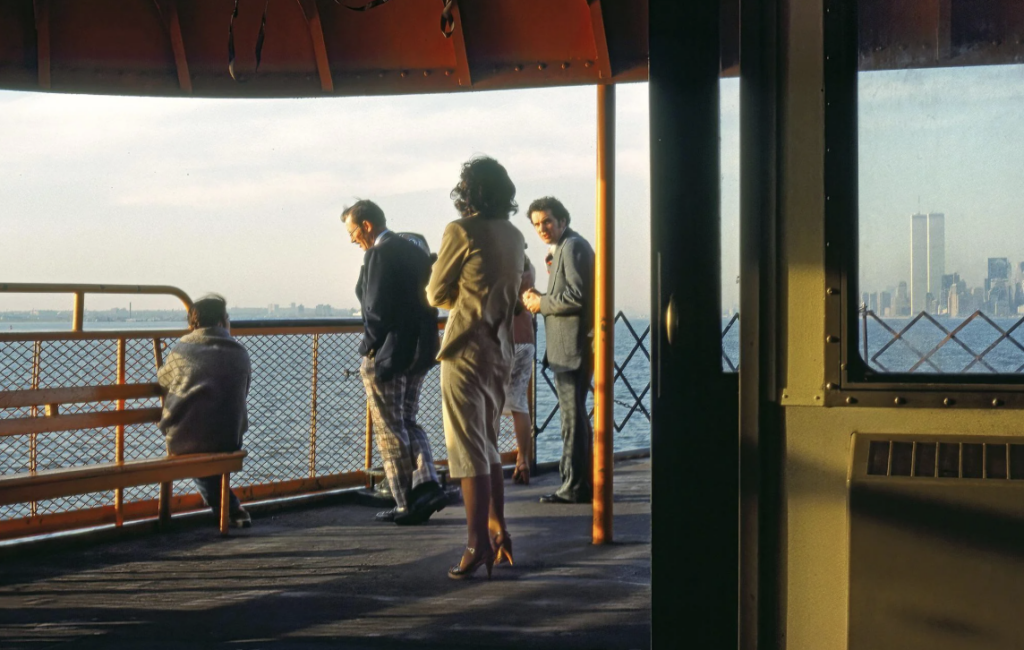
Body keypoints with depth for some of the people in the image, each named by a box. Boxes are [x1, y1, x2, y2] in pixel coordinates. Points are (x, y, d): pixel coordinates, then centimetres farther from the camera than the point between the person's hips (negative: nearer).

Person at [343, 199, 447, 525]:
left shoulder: (378, 254, -15)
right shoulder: (415, 251, 12)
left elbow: (377, 308, -20)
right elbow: (427, 304, 11)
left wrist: (369, 349, -6)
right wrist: (422, 346, 11)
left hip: (386, 355, -9)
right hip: (418, 352, 9)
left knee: (390, 430, 1)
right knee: (408, 422, 18)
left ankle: (407, 504, 3)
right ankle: (427, 485, 3)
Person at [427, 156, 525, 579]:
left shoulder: (461, 232, -12)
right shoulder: (514, 237, 10)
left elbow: (437, 295, -5)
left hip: (466, 348, -7)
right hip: (501, 348, 7)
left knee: (468, 447, -6)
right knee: (488, 445, 17)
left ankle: (478, 543, -10)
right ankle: (497, 532, 19)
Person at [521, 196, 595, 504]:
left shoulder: (573, 246, -12)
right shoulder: (562, 249, 20)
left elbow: (576, 296, -21)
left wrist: (542, 303, -10)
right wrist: (539, 300, 8)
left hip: (574, 346, -11)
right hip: (567, 346, 11)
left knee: (573, 414, -9)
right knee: (575, 413, 15)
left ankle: (575, 486, -7)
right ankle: (583, 483, 21)